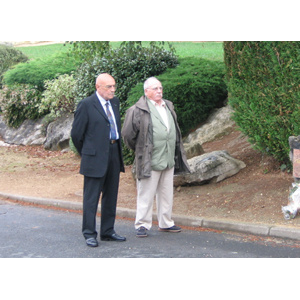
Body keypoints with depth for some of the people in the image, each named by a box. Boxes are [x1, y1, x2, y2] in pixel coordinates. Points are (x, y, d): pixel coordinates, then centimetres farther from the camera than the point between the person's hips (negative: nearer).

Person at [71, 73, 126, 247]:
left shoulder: (115, 102, 11)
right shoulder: (86, 105, -10)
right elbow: (76, 133, -5)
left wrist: (118, 150, 17)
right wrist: (86, 153, 3)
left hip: (114, 154, 7)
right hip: (95, 158, -7)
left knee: (111, 196, 12)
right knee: (91, 197, -1)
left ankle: (108, 231, 22)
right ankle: (89, 234, 6)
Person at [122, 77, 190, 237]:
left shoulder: (168, 106, 14)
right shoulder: (138, 110, -10)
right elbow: (127, 134, -6)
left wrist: (177, 154, 20)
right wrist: (140, 150, 4)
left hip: (169, 160, 7)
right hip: (150, 161, -7)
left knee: (166, 193, 14)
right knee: (146, 194, -3)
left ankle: (165, 223, 24)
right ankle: (142, 225, 5)